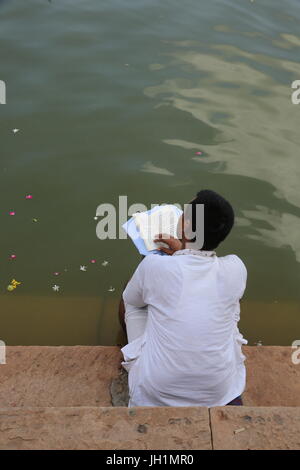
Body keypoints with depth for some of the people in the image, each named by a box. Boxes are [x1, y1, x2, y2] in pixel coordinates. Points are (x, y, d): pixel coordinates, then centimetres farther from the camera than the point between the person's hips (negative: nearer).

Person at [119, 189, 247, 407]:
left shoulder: (153, 265, -17)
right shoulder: (236, 268, -11)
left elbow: (125, 308, 6)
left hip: (155, 394, -1)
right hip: (219, 393, 2)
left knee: (130, 305, 17)